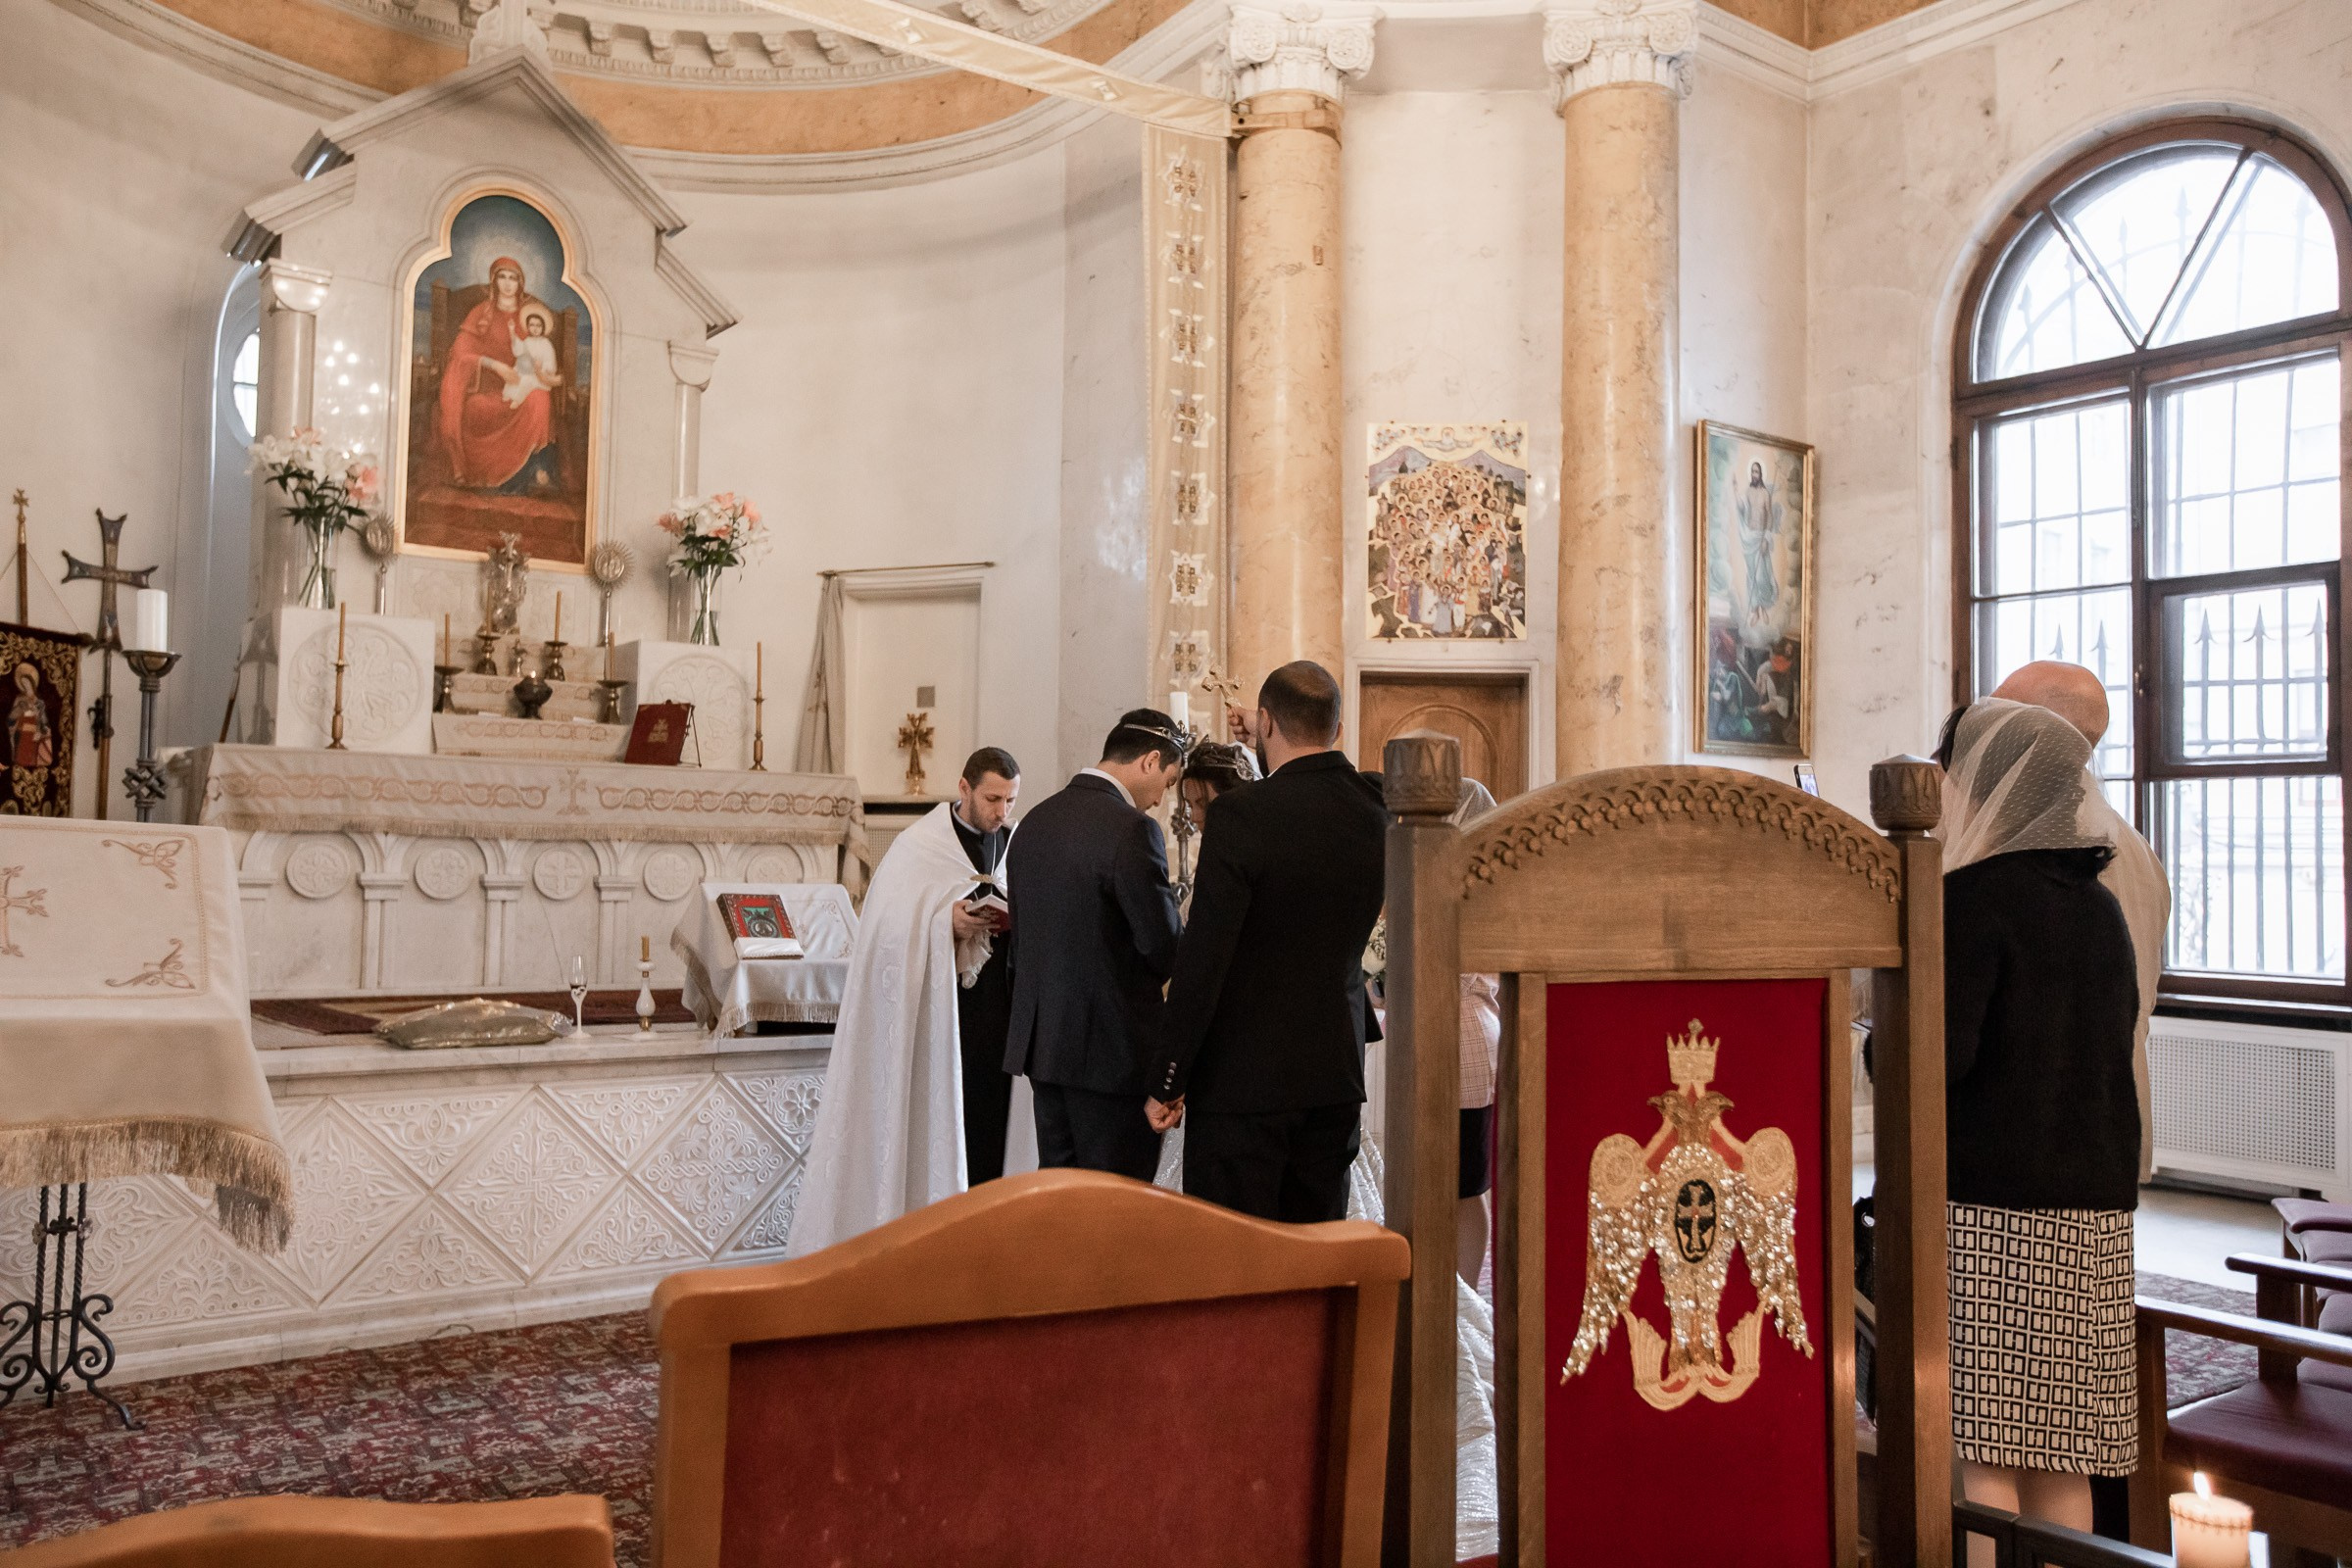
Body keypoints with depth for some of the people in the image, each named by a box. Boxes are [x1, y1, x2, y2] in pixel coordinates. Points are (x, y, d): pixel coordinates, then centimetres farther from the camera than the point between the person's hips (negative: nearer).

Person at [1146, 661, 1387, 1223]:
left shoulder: (1238, 814, -16)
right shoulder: (1374, 814, 2)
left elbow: (1202, 960, -18)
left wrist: (1167, 1081, -10)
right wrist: (1271, 753, 33)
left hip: (1242, 1080, -6)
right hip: (1336, 1078, 6)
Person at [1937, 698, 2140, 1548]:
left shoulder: (1973, 896, -11)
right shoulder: (2100, 904, 12)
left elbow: (1934, 1059, -17)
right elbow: (2114, 1051, 18)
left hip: (1988, 1207, -8)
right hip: (2094, 1216, 8)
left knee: (1975, 1452, -3)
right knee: (2057, 1458, 12)